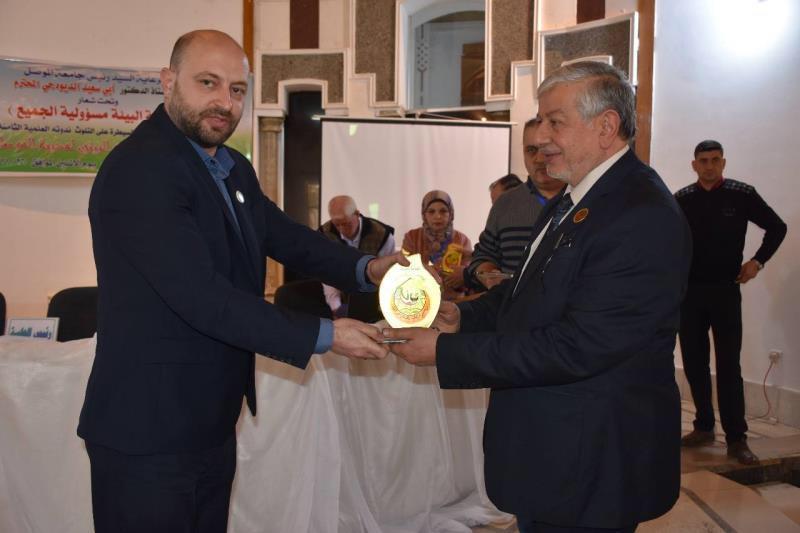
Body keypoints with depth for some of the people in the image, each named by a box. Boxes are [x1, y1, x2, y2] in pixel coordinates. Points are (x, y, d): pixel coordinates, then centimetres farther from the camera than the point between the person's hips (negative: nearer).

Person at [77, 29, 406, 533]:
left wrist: (364, 268, -4)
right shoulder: (138, 170, -21)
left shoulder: (234, 169, 8)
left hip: (213, 422, 9)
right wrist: (324, 335, -22)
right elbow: (201, 296, -27)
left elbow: (285, 235, 15)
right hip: (148, 430, -9)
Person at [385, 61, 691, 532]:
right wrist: (465, 315, -2)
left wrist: (446, 351, -23)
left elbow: (576, 347, -28)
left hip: (591, 466, -9)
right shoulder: (573, 201, 8)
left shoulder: (643, 216, -25)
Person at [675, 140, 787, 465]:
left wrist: (758, 261, -4)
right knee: (694, 364, 7)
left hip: (725, 291, -3)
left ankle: (736, 439, 1)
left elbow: (777, 228, 7)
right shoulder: (682, 200, 3)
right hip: (689, 292, 3)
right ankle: (704, 427, 20)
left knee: (728, 366, -4)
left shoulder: (742, 195, -2)